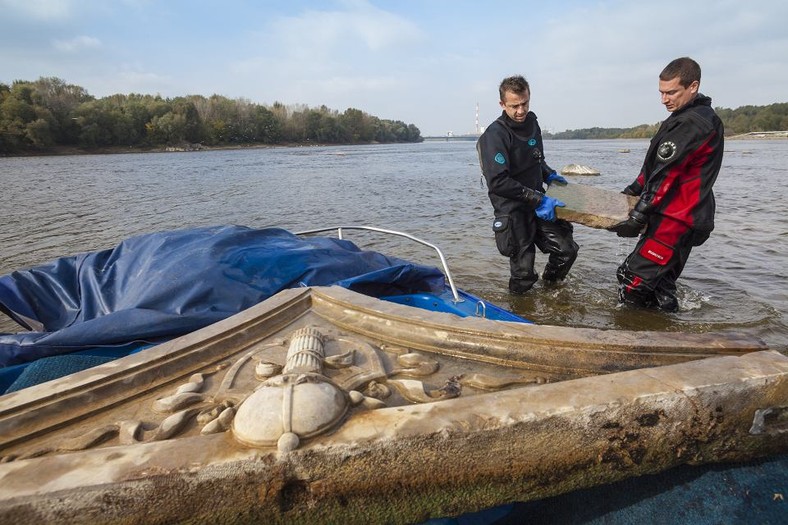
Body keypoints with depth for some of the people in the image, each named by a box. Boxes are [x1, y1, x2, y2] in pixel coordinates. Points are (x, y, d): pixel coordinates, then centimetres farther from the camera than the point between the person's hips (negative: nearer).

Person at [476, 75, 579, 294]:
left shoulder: (531, 121, 7)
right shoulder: (495, 134, -18)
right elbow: (498, 182, -27)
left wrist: (549, 175, 8)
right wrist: (538, 199, -26)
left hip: (538, 202, 7)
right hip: (512, 210, -7)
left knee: (567, 250, 4)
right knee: (523, 275, -3)